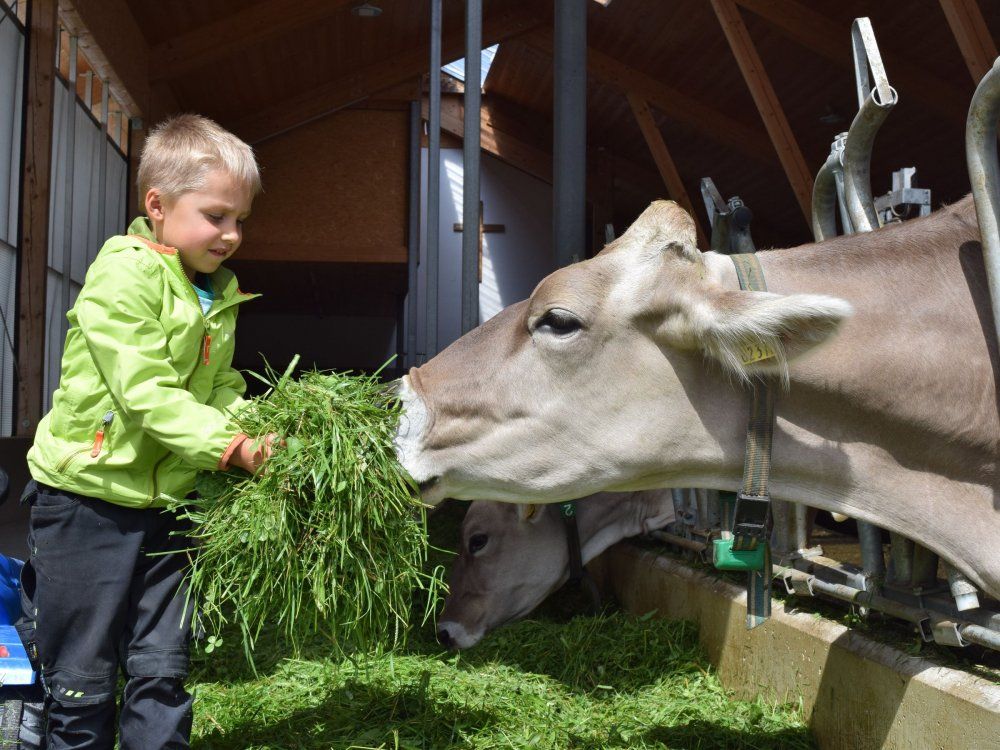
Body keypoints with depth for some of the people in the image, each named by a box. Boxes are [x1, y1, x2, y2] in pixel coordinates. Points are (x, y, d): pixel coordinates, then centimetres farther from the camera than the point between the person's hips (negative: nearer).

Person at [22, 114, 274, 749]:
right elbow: (143, 390, -23)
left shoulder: (220, 293, 8)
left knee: (162, 670, 12)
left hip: (167, 501, 7)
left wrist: (253, 431, -10)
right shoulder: (124, 274, -15)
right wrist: (225, 444, -27)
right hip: (87, 493, -6)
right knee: (83, 678, 6)